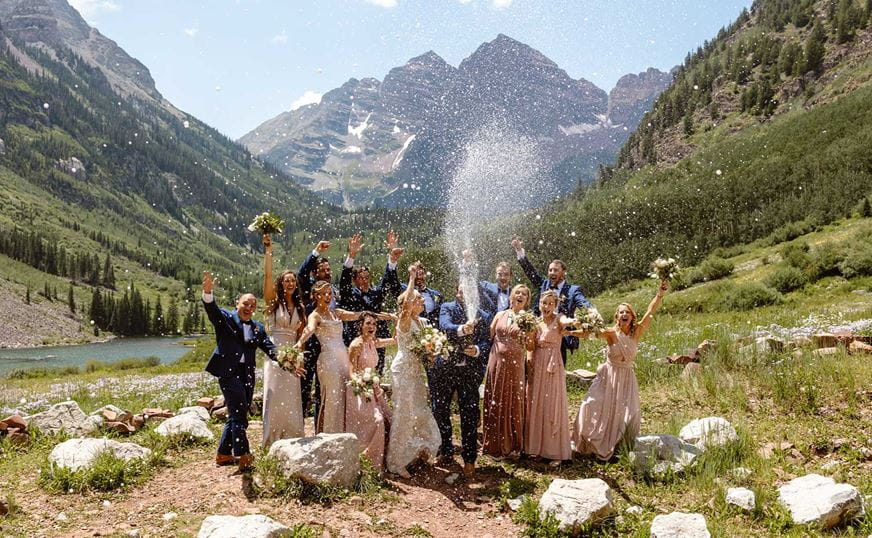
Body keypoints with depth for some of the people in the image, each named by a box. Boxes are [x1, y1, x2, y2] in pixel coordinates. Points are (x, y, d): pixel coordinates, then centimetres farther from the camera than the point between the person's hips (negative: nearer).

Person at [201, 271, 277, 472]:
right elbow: (211, 309, -16)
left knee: (237, 415, 12)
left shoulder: (258, 328, 15)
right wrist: (208, 292, -37)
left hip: (246, 374, 6)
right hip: (228, 371, -6)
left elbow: (270, 348, 4)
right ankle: (243, 456, -5)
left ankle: (223, 454, 26)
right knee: (239, 414, -10)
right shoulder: (225, 318, 4)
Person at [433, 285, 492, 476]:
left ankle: (469, 458, 12)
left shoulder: (482, 315, 7)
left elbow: (486, 342, 0)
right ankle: (446, 451, 30)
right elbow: (444, 326, -19)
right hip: (444, 368, 0)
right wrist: (462, 329, -38)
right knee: (441, 412, 11)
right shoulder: (447, 308, 2)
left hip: (470, 371, 0)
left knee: (470, 415, 0)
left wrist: (477, 350, -22)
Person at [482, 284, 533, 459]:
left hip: (516, 366, -2)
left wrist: (529, 333, -16)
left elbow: (530, 347, -1)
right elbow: (488, 336, 9)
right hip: (496, 364, 2)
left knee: (513, 403, 5)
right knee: (495, 403, 6)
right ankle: (494, 444, 18)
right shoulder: (500, 315, 10)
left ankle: (512, 445, 19)